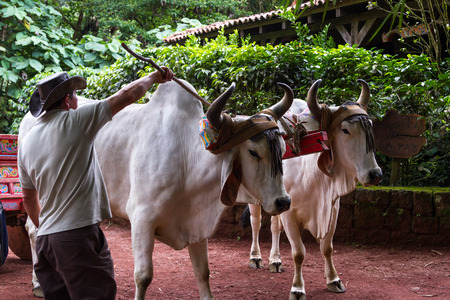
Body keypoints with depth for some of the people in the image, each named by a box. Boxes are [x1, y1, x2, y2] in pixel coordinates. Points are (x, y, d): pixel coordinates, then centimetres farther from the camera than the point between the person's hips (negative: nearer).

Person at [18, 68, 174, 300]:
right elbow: (128, 95, -3)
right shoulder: (75, 121, -7)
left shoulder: (26, 141, 12)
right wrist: (154, 77, 13)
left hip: (45, 238, 8)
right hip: (79, 234, -7)